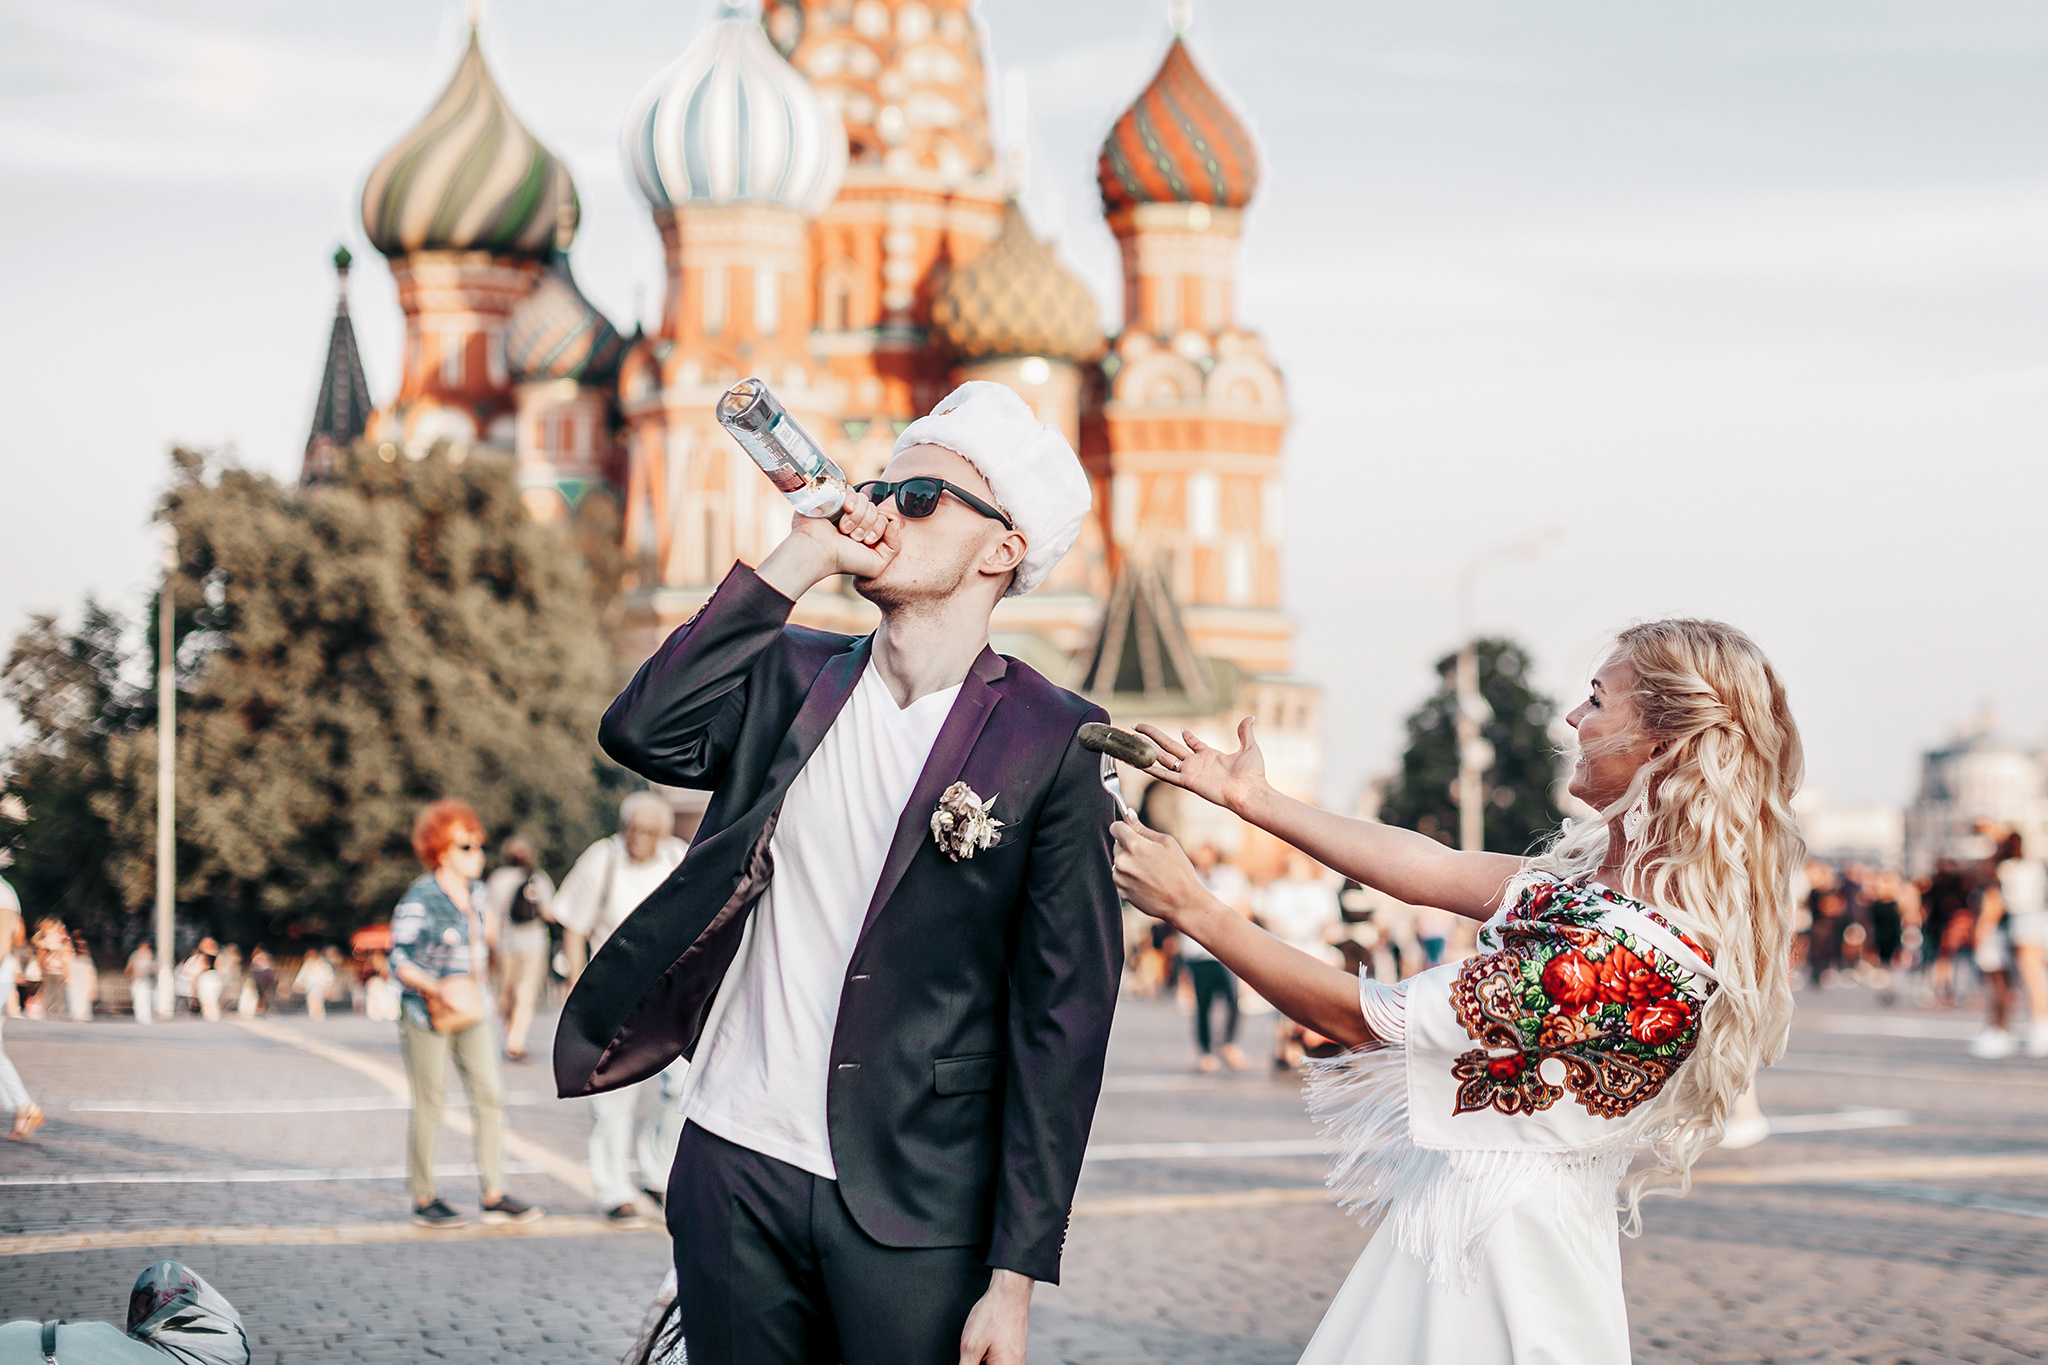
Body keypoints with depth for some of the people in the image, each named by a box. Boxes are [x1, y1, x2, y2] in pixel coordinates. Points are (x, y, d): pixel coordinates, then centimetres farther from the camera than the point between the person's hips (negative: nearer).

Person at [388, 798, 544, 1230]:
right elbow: (399, 960, -15)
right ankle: (423, 1199, 12)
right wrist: (439, 990, -26)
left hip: (468, 1011, 7)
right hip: (425, 1015, -7)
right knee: (428, 1109, 1)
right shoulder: (419, 900, -15)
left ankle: (495, 1197, 6)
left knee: (490, 1096, 1)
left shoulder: (474, 892, 7)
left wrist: (473, 988, 15)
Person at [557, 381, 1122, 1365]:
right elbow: (642, 733, -10)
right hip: (732, 1171, 4)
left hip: (914, 1209, -4)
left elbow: (1063, 1016, -7)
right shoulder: (793, 676, 9)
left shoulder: (1053, 743, -5)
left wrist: (1015, 1278, -10)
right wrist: (797, 560, -9)